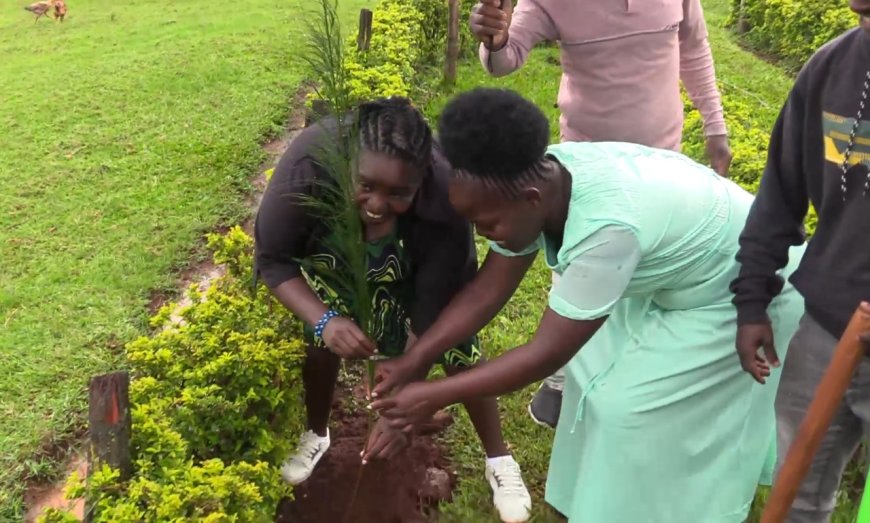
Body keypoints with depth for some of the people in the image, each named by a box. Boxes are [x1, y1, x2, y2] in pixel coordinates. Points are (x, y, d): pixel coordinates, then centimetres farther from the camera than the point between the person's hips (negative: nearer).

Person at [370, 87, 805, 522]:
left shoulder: (606, 227, -42)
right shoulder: (535, 179, -18)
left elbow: (547, 353, -33)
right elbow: (487, 290, -10)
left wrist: (434, 396, -27)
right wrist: (411, 361, -13)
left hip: (738, 297, -7)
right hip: (672, 278, 7)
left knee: (630, 405, -5)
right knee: (599, 373, 9)